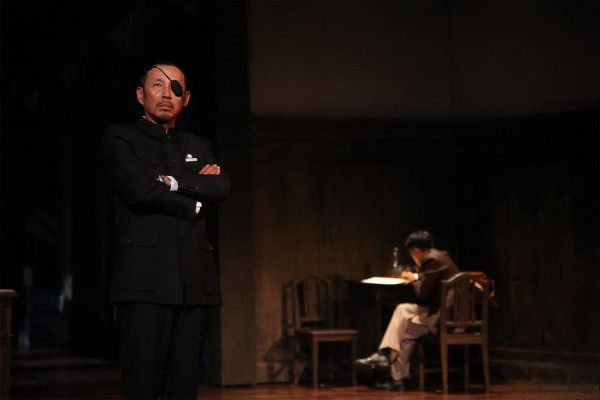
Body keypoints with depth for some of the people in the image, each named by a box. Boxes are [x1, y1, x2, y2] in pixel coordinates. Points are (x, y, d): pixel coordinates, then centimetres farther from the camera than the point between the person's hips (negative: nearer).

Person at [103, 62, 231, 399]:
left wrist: (171, 181, -6)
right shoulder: (121, 138, 8)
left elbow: (222, 187, 4)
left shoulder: (199, 146, 23)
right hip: (146, 278, -4)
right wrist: (193, 204, 1)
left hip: (196, 279, 4)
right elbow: (138, 188, -9)